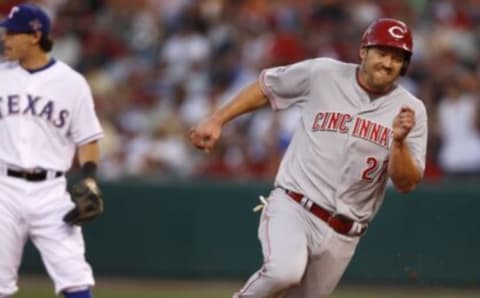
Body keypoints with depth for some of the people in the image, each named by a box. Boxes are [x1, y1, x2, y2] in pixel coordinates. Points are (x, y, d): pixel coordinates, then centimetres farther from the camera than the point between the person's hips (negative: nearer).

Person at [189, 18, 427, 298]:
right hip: (292, 209, -3)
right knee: (286, 271, -32)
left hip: (341, 236, 3)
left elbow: (407, 183, -6)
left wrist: (399, 141, -23)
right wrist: (217, 120, 7)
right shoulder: (321, 74, -3)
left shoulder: (411, 111, -1)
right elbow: (266, 86, 12)